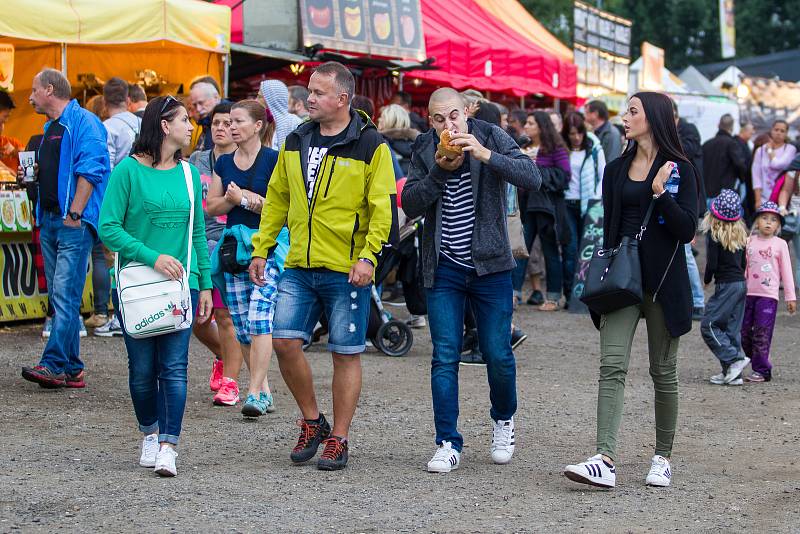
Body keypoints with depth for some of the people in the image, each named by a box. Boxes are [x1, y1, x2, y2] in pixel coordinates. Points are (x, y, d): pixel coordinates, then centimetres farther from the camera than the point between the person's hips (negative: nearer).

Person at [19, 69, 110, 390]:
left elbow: (90, 170, -16)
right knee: (59, 296, 8)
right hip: (49, 219, 10)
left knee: (65, 294, -13)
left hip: (74, 222, -10)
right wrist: (33, 174, 12)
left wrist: (75, 214, -21)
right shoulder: (50, 128, 22)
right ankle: (72, 369, 11)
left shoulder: (83, 122, -7)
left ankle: (54, 364, -18)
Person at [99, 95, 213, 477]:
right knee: (142, 369, 6)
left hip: (181, 282, 3)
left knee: (174, 368, -7)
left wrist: (205, 284, 12)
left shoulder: (189, 173, 9)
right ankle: (150, 434, 27)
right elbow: (109, 228, -9)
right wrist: (153, 257, -18)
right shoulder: (129, 170, -5)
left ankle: (168, 447, -8)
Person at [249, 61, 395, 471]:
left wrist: (368, 256, -18)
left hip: (346, 270, -5)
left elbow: (383, 207, -8)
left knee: (346, 354, 2)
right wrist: (261, 249, 12)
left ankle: (338, 439, 13)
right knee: (285, 341, -4)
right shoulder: (296, 141, 11)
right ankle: (312, 422, 16)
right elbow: (277, 199, 17)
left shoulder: (370, 145, -6)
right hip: (299, 267, 5)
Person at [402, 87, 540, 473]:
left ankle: (503, 421, 29)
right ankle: (448, 444, 3)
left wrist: (486, 155, -29)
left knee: (498, 355, 2)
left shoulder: (492, 137, -4)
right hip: (443, 270, 1)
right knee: (445, 357, -2)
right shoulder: (424, 149, 2)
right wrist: (439, 171, -19)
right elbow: (410, 205, -5)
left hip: (490, 266, -1)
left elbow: (532, 178, -16)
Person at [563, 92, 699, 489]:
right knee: (612, 365, -12)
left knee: (663, 371, 6)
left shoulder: (679, 169, -1)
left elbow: (687, 230, -8)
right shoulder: (616, 170, 13)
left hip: (663, 279, -3)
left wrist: (660, 192, -18)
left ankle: (663, 457, 20)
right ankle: (605, 461, -22)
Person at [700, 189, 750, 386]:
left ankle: (735, 359, -11)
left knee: (708, 326, -3)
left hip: (726, 286, -8)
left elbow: (712, 263, -14)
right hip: (741, 283, 8)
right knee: (732, 329, 10)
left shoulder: (714, 234, -11)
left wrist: (707, 279, 3)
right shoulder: (740, 233, 9)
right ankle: (733, 374, 10)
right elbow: (743, 262, 14)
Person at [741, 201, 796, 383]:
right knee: (744, 332, 5)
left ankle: (761, 371, -2)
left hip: (768, 295, -4)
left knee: (761, 334, -7)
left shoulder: (780, 244, 0)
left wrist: (790, 297, 1)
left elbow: (786, 271, 2)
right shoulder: (749, 241, 8)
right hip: (749, 293, 4)